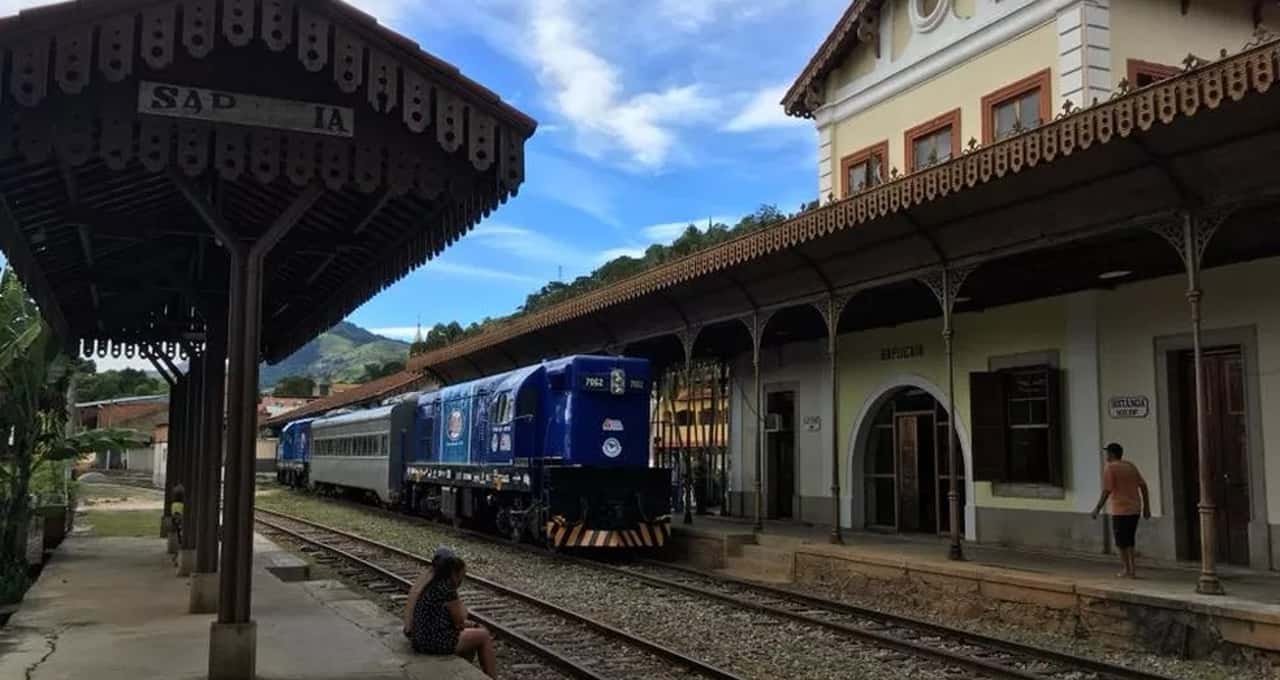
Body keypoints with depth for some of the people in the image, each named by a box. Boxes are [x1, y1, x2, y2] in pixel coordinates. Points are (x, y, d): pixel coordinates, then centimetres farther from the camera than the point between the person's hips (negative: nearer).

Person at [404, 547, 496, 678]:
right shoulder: (446, 589, -19)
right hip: (435, 643, -10)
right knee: (484, 636, 7)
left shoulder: (425, 582, 10)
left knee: (473, 632, 26)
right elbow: (460, 620, -9)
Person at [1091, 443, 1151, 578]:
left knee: (1122, 542, 3)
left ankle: (1127, 570, 5)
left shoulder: (1110, 468, -9)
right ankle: (1132, 567, 13)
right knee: (1129, 540, 16)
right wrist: (1146, 507, 15)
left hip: (1120, 510, -7)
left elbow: (1107, 491, -15)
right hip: (1135, 509, 7)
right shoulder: (1131, 466, 12)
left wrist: (1097, 508, -9)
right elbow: (1143, 486, 11)